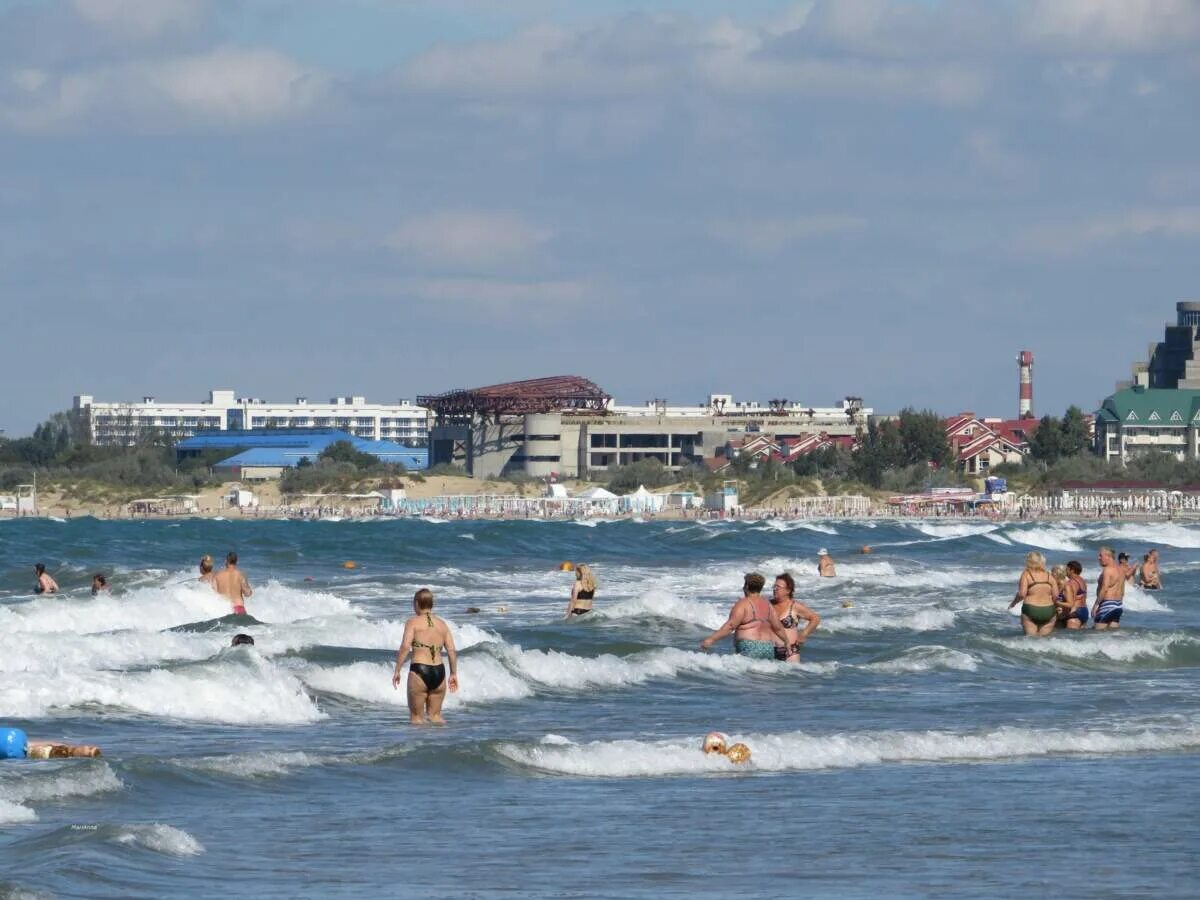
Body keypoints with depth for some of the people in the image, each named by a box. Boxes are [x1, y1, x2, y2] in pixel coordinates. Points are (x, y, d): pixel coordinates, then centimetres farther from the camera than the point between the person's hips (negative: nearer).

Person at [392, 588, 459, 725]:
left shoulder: (413, 622, -1)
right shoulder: (442, 624, 12)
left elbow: (405, 647, -12)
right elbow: (452, 651, 8)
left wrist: (397, 671, -9)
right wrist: (454, 674, 16)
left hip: (419, 671, -4)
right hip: (439, 672, 4)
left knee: (416, 717, 3)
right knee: (435, 715, 15)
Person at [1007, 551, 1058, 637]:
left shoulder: (1026, 574, -4)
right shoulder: (1048, 576, 5)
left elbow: (1022, 594, -12)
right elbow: (1056, 595, 3)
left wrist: (1013, 603, 6)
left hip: (1030, 610, -3)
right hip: (1048, 611, 3)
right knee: (1045, 639, 10)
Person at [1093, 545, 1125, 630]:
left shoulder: (1108, 570, -12)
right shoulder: (1120, 570, 16)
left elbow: (1104, 589, -20)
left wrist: (1096, 605, -18)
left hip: (1108, 603, -9)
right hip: (1119, 604, 9)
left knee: (1099, 631, -10)